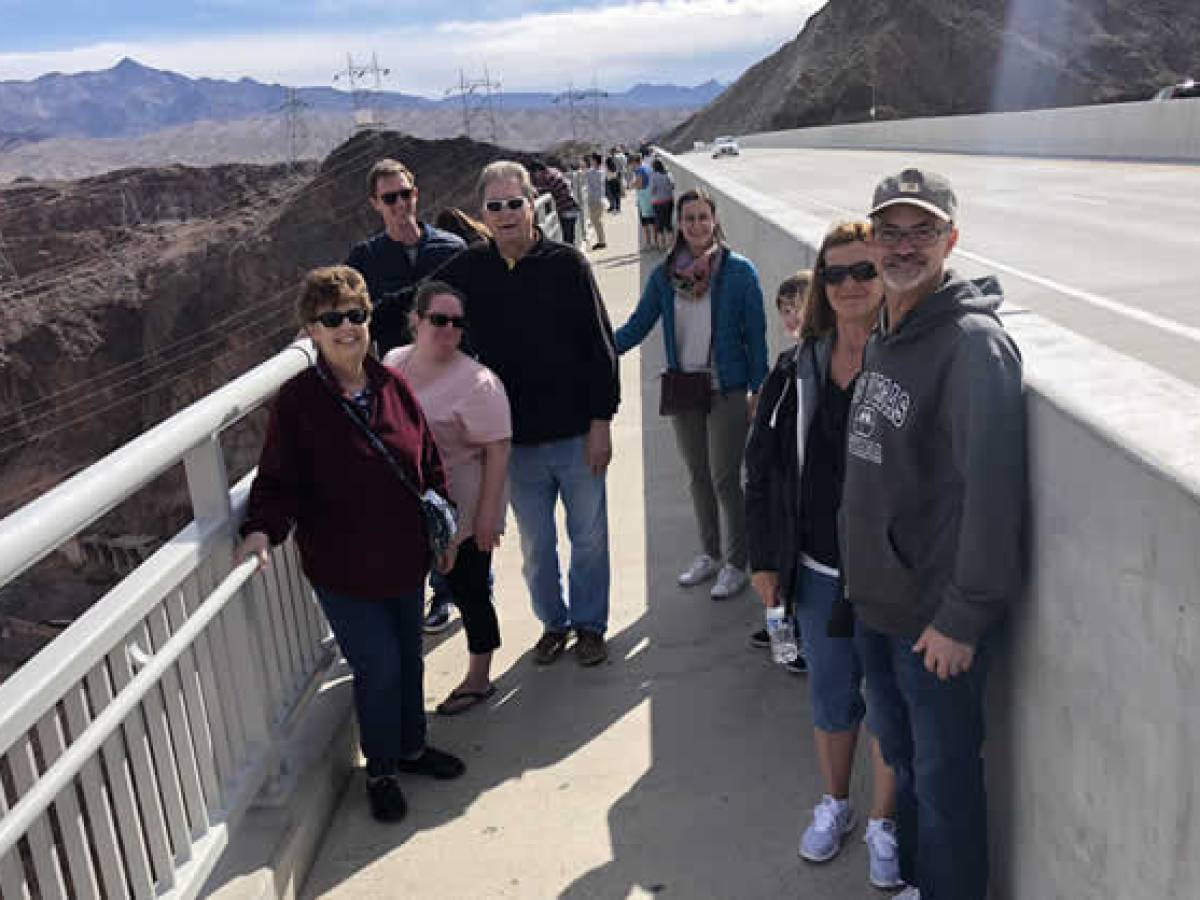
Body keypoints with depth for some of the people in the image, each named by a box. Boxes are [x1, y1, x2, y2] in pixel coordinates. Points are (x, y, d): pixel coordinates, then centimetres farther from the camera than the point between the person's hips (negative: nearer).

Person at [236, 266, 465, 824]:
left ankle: (412, 747, 43)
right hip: (342, 569, -4)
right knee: (379, 667, 1)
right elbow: (278, 481, -11)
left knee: (409, 657, 19)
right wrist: (261, 529, -30)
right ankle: (381, 772, 26)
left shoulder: (393, 387, -2)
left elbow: (430, 464, 7)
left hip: (404, 559, 5)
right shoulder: (297, 401, -14)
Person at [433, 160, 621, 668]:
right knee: (536, 545, 14)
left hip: (576, 434, -2)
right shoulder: (468, 271, 0)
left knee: (588, 538, 11)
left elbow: (600, 346, -6)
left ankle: (589, 624, 32)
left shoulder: (566, 264, -7)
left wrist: (601, 421, -8)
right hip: (515, 438, 2)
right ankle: (554, 622, 36)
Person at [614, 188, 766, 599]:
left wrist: (757, 390, -7)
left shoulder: (739, 271, -9)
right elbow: (638, 326, 3)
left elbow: (756, 334, -6)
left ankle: (736, 564, 17)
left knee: (724, 479, -1)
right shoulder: (665, 275, 2)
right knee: (697, 477, 15)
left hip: (727, 391, -4)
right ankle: (710, 555, 33)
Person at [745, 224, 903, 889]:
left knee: (890, 699, 12)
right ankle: (834, 803, 42)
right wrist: (764, 558, 6)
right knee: (830, 695, 19)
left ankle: (883, 822, 34)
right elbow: (763, 464, 7)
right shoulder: (798, 368, 1)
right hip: (817, 571, 4)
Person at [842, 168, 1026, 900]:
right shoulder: (883, 337, 8)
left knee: (945, 778, 8)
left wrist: (964, 617, -22)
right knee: (902, 757, 23)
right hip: (876, 601, 8)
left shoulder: (974, 344, -19)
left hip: (937, 618, -8)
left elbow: (992, 489, -23)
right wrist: (863, 575, 15)